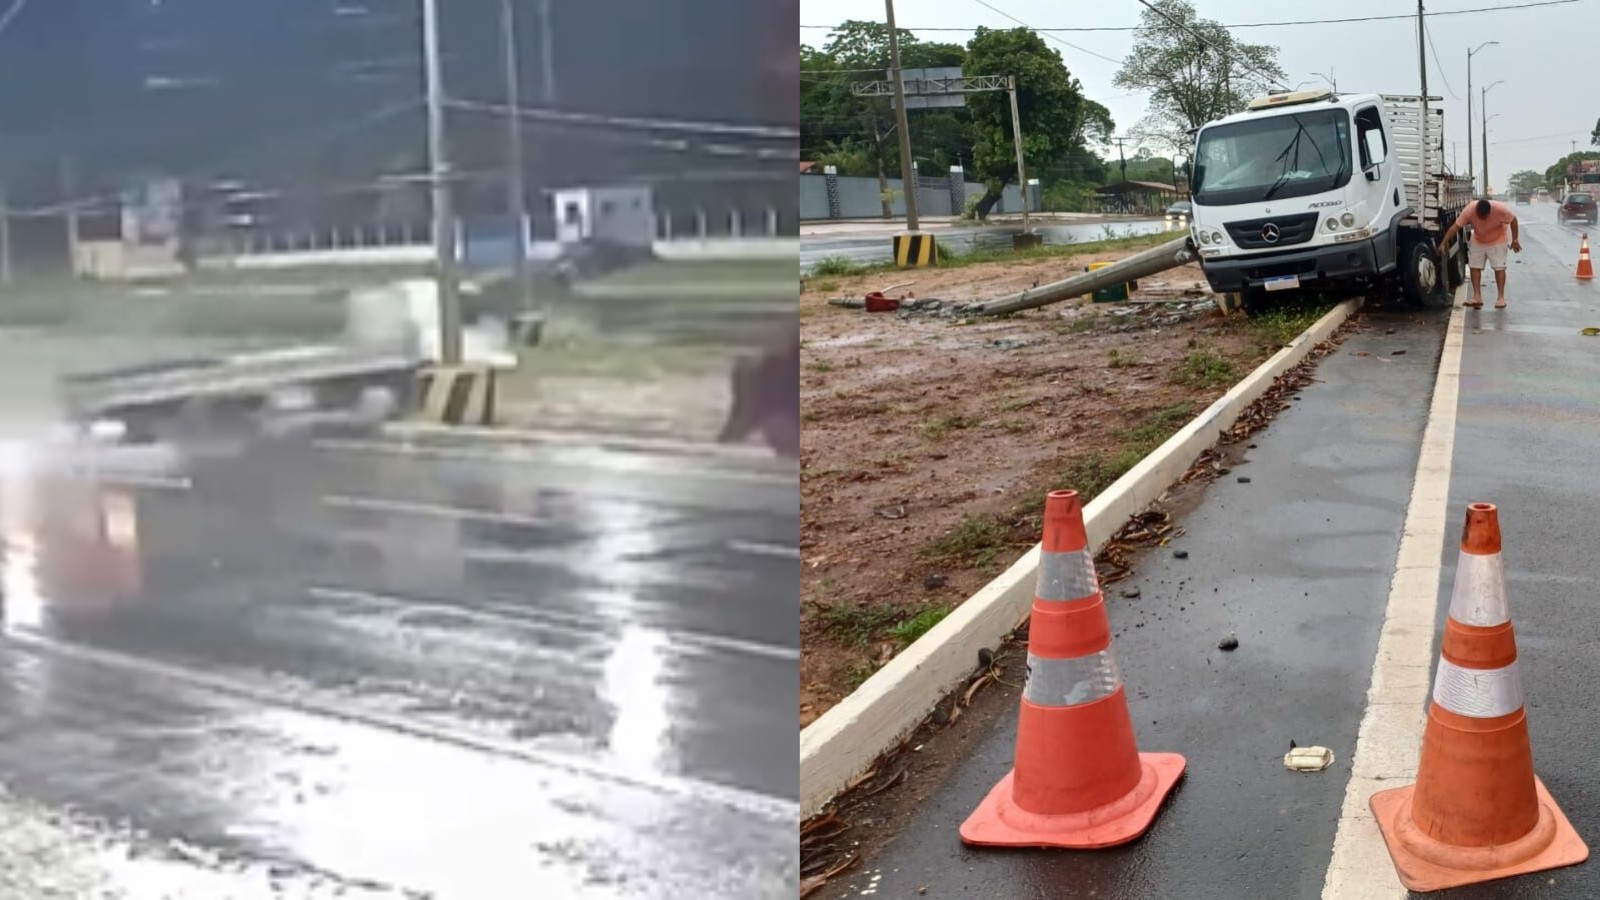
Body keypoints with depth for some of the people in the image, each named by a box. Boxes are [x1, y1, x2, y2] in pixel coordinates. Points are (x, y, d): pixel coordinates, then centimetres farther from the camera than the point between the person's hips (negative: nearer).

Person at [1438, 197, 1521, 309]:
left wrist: (1515, 240, -13)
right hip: (1478, 241, 2)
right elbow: (1456, 226, -29)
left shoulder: (1500, 209, -32)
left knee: (1499, 267, -7)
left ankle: (1501, 297, -3)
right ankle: (1477, 297, -1)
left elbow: (1513, 220, -16)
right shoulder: (1469, 210, -30)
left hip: (1497, 241, -2)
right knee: (1474, 267, -3)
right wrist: (1443, 243, -35)